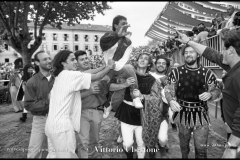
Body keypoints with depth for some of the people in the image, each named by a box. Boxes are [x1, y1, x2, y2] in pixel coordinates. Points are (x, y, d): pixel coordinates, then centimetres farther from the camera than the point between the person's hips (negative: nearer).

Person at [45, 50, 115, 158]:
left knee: (54, 154, 17)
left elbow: (50, 96, 17)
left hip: (52, 124, 9)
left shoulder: (59, 77, 14)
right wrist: (109, 67, 3)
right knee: (67, 155, 0)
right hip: (62, 126, -9)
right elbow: (95, 77, -12)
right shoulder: (71, 75, -13)